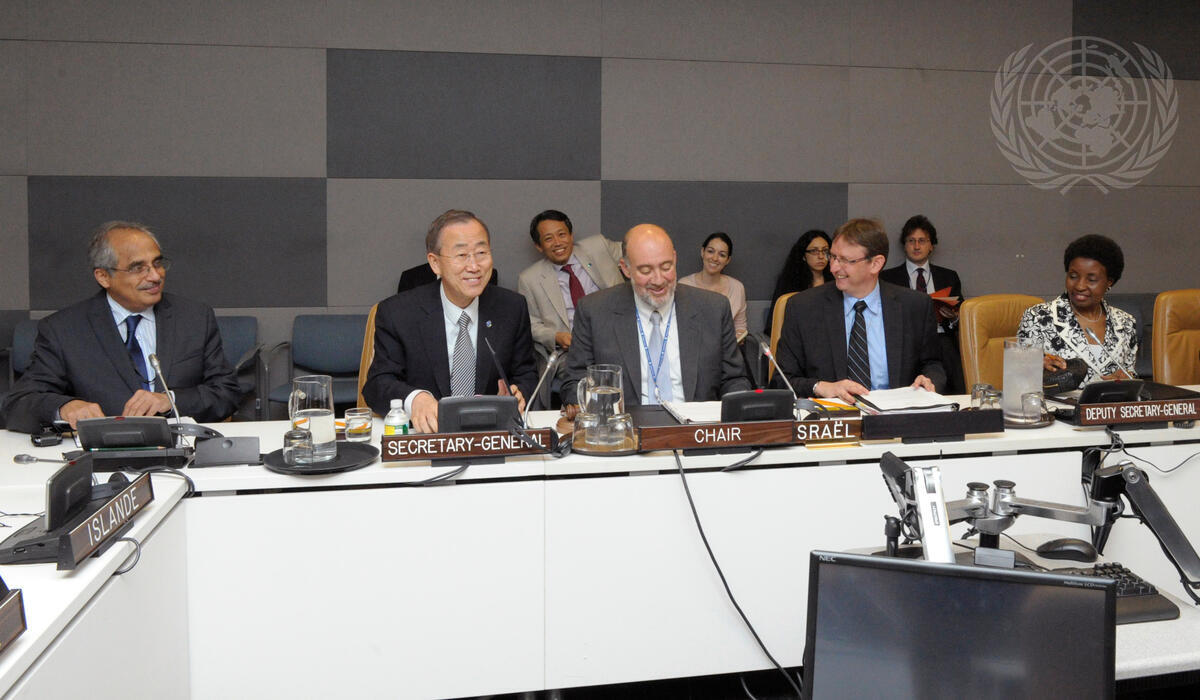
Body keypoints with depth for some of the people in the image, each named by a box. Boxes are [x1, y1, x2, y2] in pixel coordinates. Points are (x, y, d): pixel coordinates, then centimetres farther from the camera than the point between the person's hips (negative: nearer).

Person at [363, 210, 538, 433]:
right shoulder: (395, 313, -3)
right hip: (425, 433, -2)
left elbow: (526, 375, 10)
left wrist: (516, 396, -14)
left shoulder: (512, 308, 4)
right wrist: (415, 399, -28)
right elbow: (378, 384, -6)